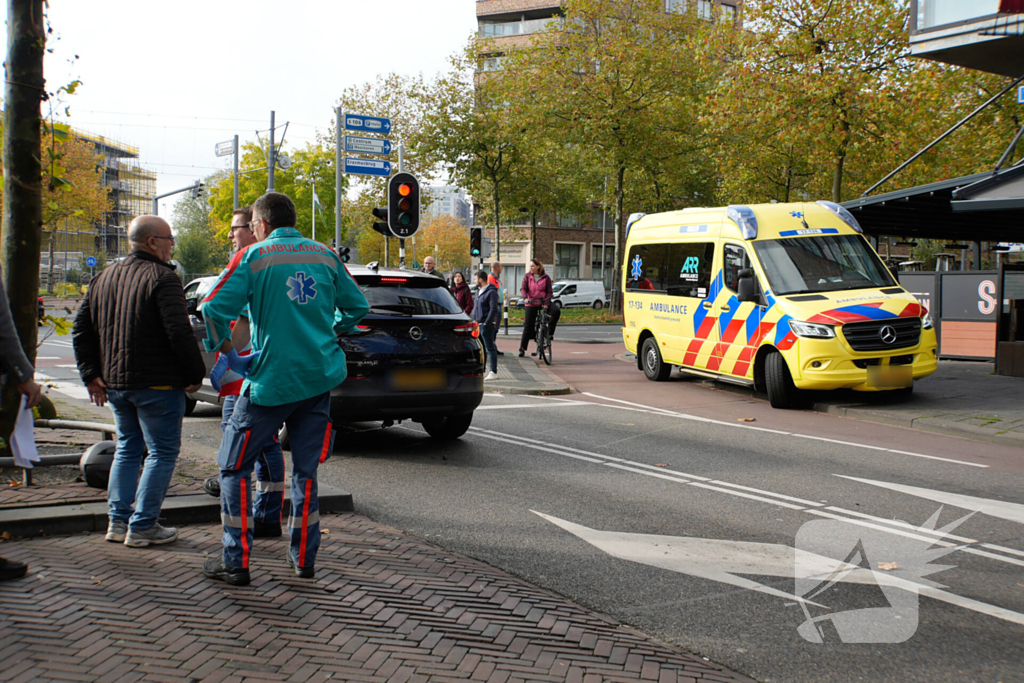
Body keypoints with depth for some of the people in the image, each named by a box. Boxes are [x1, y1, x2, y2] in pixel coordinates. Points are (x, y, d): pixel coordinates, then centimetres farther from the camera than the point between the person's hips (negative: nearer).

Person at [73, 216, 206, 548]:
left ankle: (118, 521, 17)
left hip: (115, 383, 8)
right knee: (162, 453, 2)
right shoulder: (162, 278, -14)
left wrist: (91, 374, 13)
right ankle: (142, 526, 0)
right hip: (156, 384, -8)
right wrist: (195, 374, -10)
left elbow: (81, 328, 14)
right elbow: (179, 333, -21)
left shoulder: (104, 277, 12)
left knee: (127, 449, 19)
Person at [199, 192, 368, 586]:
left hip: (271, 379, -4)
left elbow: (213, 308, -14)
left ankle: (237, 562, 6)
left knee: (234, 468, 7)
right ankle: (304, 557, 20)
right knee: (306, 470, 15)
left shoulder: (253, 257, -4)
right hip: (320, 378, 5)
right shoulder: (325, 256, 8)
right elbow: (357, 307, 14)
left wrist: (229, 355, -4)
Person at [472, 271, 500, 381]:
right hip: (478, 324, 9)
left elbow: (494, 309, -17)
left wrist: (486, 323, -20)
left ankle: (493, 372, -5)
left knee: (490, 348, -7)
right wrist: (474, 320, 13)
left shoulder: (491, 292, -12)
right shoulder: (479, 291, 16)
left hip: (486, 325, -9)